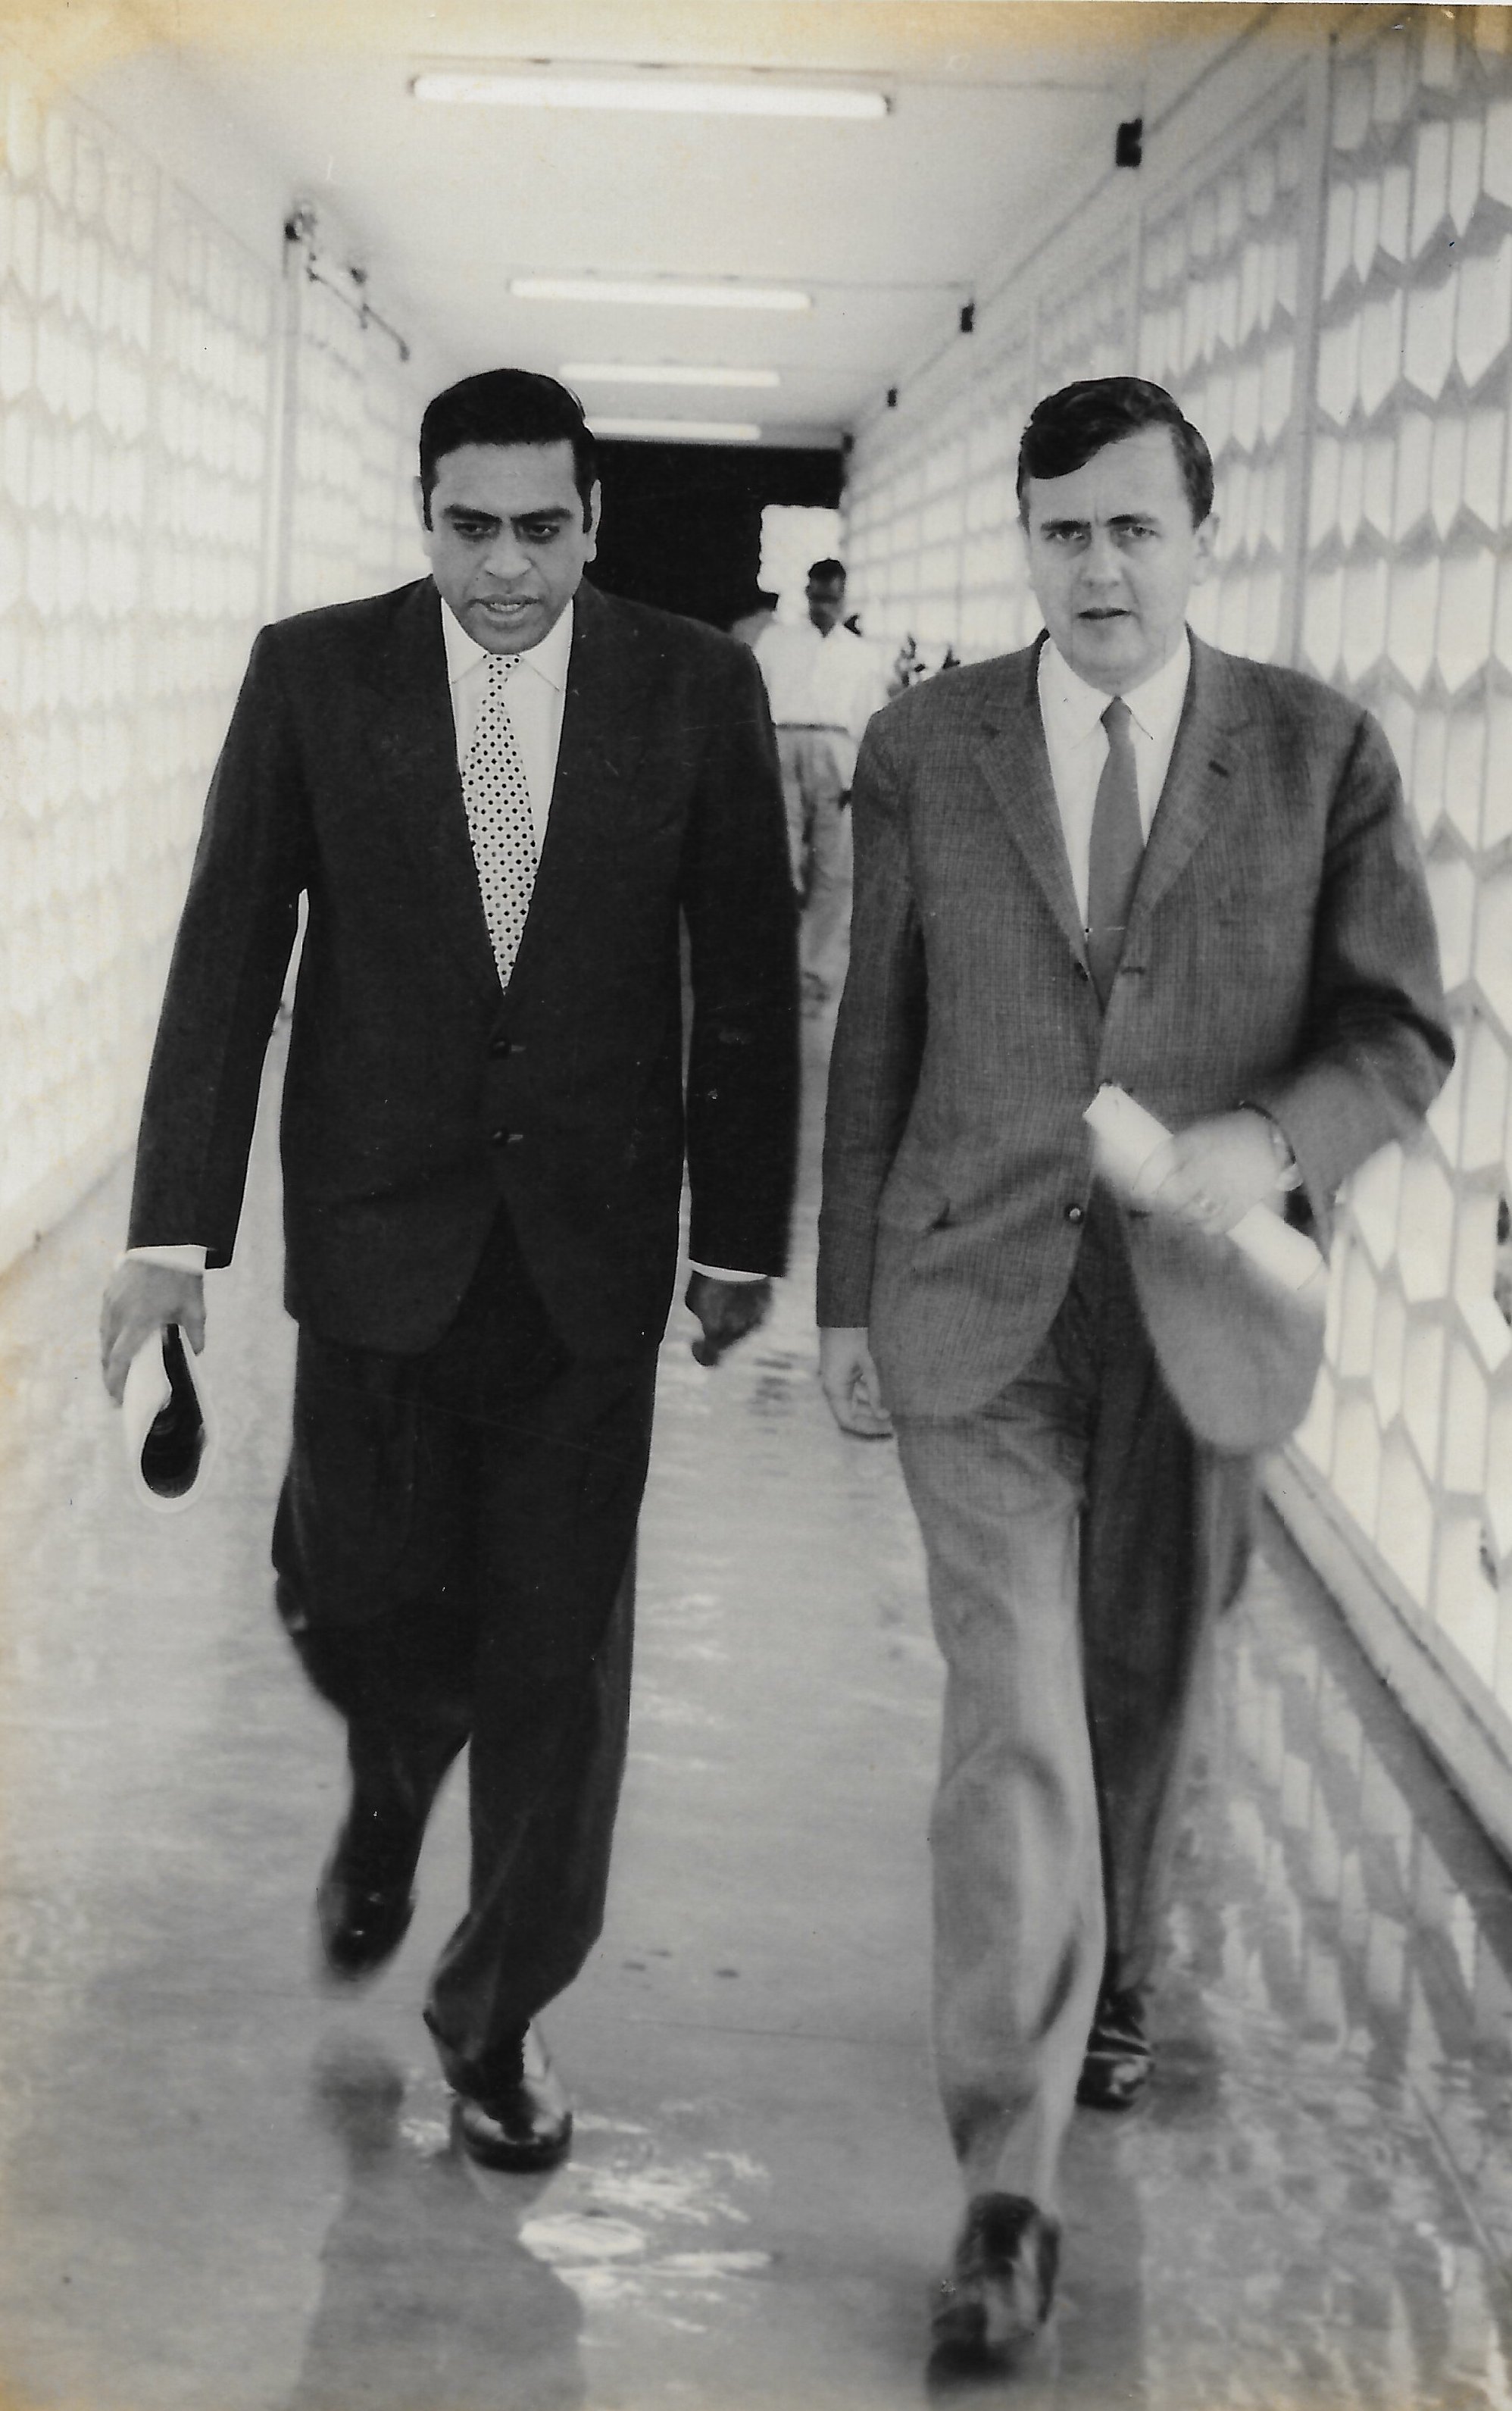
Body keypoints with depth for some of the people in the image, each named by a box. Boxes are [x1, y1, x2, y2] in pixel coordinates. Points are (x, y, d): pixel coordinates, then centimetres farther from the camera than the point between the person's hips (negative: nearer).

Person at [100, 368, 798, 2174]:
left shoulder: (694, 690, -3)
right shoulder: (313, 676, -2)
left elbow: (747, 977, 2)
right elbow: (227, 958, -3)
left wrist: (740, 1233, 2)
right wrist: (175, 1225, -7)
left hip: (592, 1245, 0)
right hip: (379, 1231, 0)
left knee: (558, 1649, 4)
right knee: (355, 1598, 4)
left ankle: (498, 2011, 22)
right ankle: (392, 1792, 41)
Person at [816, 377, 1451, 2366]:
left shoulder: (1322, 753, -2)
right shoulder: (925, 748, 0)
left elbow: (1402, 1030, -2)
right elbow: (876, 1041, 5)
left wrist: (1274, 1138, -22)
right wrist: (845, 1295, 5)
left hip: (1199, 1306, 1)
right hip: (978, 1307, -1)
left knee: (1143, 1689, 18)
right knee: (1012, 1724, -7)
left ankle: (1109, 1977, 47)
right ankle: (1011, 2185, -2)